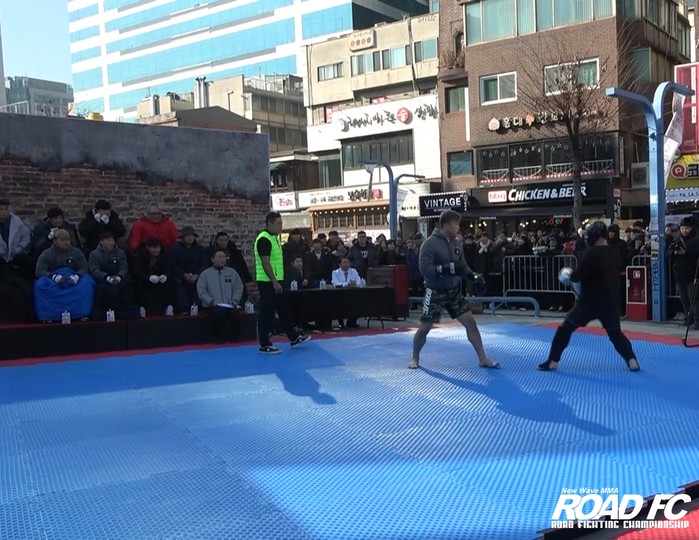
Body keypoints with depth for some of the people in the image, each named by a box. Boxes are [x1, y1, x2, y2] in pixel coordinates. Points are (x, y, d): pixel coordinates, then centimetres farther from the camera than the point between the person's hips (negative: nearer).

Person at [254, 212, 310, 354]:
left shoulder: (274, 238, 14)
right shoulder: (264, 240, -17)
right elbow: (265, 263, -22)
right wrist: (275, 282, -23)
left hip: (274, 282, 10)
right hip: (268, 283, -10)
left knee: (282, 311, 16)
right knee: (266, 313, -3)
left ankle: (294, 338, 25)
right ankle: (264, 345, 4)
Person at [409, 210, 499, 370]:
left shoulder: (455, 243, 3)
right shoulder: (430, 244, -16)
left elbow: (462, 266, 9)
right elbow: (424, 269, -24)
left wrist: (474, 276, -10)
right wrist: (446, 269, -35)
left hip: (454, 291, 5)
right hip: (435, 293, -5)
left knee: (470, 322, -1)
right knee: (424, 328, 1)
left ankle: (483, 359, 8)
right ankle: (415, 358, 24)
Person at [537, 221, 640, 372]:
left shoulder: (592, 253, -15)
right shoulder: (614, 253, 7)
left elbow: (578, 276, -17)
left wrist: (570, 276, 5)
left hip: (590, 300, -5)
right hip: (610, 301, 6)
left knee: (565, 329, 6)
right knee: (615, 333, 22)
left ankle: (553, 361, 7)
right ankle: (632, 361, 11)